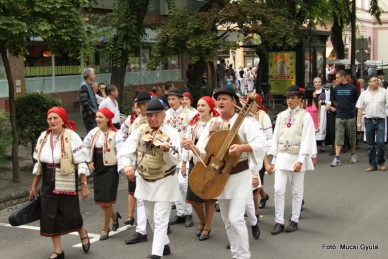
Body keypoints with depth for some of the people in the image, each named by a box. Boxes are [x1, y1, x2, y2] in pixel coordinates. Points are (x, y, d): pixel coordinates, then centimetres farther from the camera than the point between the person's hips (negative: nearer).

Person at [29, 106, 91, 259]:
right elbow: (38, 164, 14)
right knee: (50, 216, 4)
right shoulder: (43, 137, 6)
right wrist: (34, 186, 16)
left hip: (67, 182, -5)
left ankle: (83, 234, 34)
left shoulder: (71, 137, -10)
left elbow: (81, 163, -11)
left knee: (70, 214, 1)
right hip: (48, 183, 5)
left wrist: (84, 185, -14)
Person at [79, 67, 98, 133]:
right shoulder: (84, 86, -14)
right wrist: (89, 111, -17)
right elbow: (83, 100, -21)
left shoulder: (89, 85, 16)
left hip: (92, 113, 10)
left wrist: (96, 108, 14)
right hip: (89, 114, -10)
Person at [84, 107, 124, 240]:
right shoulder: (93, 132, 4)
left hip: (110, 169, -6)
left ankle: (105, 229, 13)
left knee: (106, 201, -2)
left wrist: (121, 168, -25)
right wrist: (89, 161, 8)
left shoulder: (115, 134, -13)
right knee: (100, 200, 10)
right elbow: (85, 147, 17)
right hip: (97, 169, 6)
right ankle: (114, 216, 39)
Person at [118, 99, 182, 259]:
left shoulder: (171, 133, -14)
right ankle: (164, 245, 38)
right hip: (144, 181, 6)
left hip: (164, 182, -6)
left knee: (160, 220, -7)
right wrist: (127, 165, -24)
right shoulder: (140, 131, -2)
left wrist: (166, 150, -43)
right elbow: (125, 151, -5)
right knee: (151, 218, 19)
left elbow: (176, 161, -23)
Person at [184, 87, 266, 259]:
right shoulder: (212, 124, 6)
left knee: (235, 218, -14)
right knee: (227, 220, 13)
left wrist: (242, 147, -39)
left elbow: (261, 143, -23)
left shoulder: (244, 122, -10)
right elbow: (204, 150, 0)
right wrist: (192, 147, -21)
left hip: (239, 176, -6)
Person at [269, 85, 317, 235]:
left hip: (297, 157, -4)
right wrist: (273, 160, 9)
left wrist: (300, 160, -18)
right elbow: (275, 138, 11)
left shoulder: (305, 116, -4)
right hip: (282, 156, 4)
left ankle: (294, 221, 18)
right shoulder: (281, 116, 10)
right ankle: (279, 222, 7)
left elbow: (306, 140, -11)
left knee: (297, 191, 7)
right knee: (278, 190, -1)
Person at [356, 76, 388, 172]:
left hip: (380, 120, -2)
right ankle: (373, 164, 16)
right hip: (369, 121, 2)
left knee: (380, 142, -10)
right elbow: (360, 109, 7)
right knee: (370, 144, 6)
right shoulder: (364, 94, 6)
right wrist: (359, 122, 2)